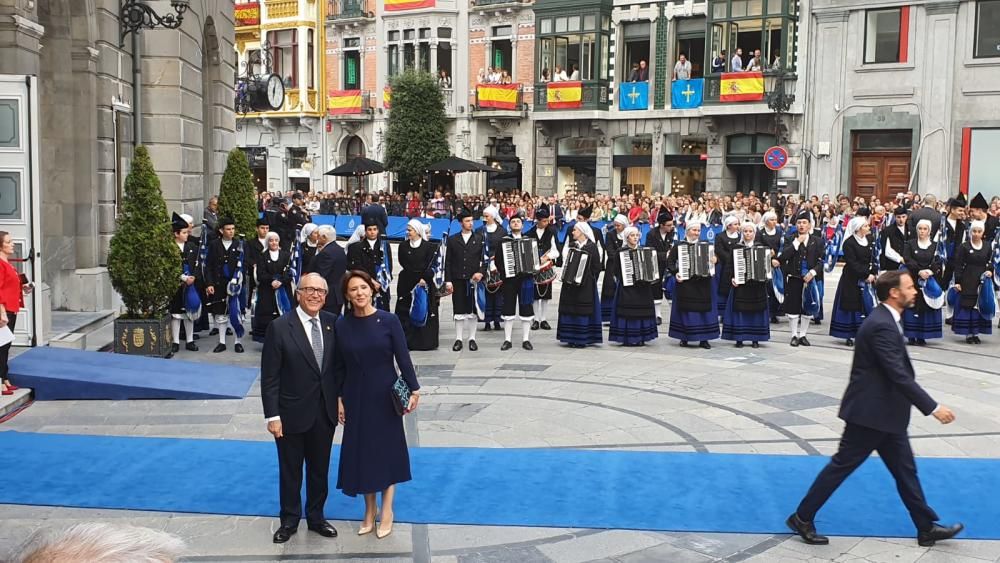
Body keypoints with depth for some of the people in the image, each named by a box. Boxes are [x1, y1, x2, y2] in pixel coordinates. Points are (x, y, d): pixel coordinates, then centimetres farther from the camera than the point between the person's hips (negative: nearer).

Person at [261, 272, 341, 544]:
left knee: (320, 469, 17)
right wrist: (272, 416, -13)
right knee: (290, 470, 14)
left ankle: (316, 517, 35)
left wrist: (340, 397, 0)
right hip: (292, 413, -3)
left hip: (325, 412, 3)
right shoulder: (280, 327, -13)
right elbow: (269, 377, -12)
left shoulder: (332, 323, -2)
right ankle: (289, 520, 32)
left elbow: (339, 365, 6)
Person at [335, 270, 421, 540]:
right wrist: (339, 398, 0)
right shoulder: (341, 324, -3)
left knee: (387, 449, 8)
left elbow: (403, 358, -6)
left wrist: (414, 389, -8)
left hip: (385, 394, -2)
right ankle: (369, 509, 25)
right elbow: (340, 365, 1)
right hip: (355, 396, 2)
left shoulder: (389, 320, -9)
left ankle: (387, 510, 21)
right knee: (361, 451, 9)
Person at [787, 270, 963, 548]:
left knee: (905, 470, 15)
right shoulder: (882, 326, -23)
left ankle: (927, 528, 25)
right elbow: (899, 375, -27)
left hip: (885, 413, 10)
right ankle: (802, 518, 11)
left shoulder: (885, 320, 9)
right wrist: (933, 408, -24)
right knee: (841, 466, 0)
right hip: (870, 412, -10)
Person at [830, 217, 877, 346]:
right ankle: (848, 336, 4)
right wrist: (866, 275, -16)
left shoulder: (867, 241, 11)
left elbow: (871, 260, 13)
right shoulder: (849, 243, -11)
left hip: (866, 279, 6)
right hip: (851, 280, -6)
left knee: (865, 306, 4)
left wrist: (872, 274, -1)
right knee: (850, 306, -2)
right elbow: (852, 263, -15)